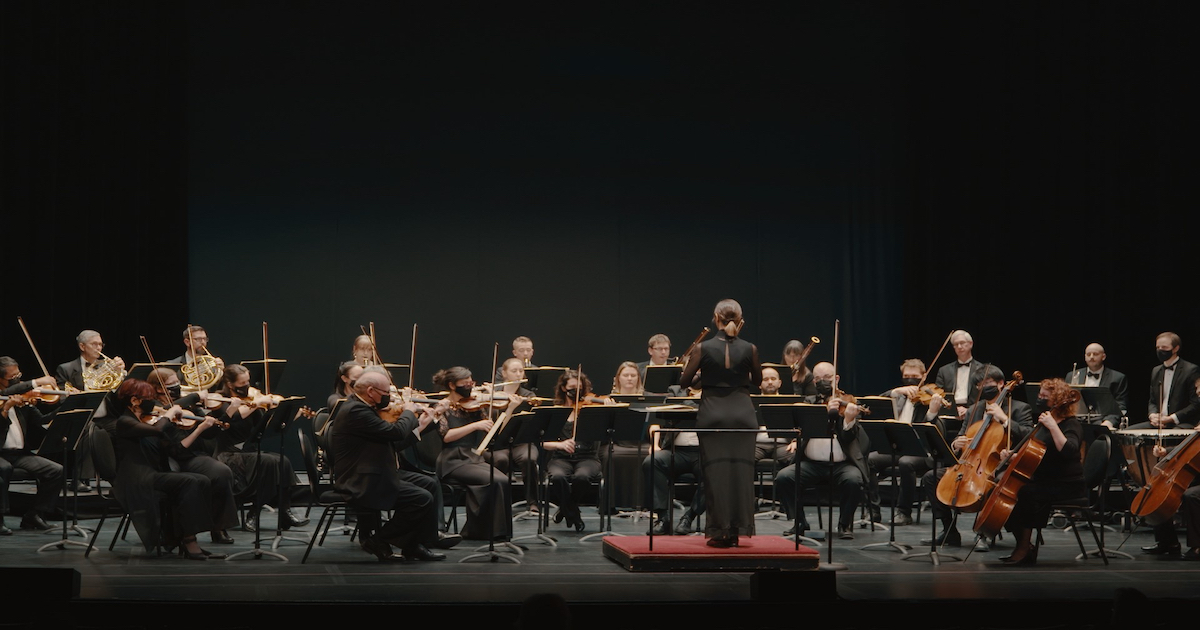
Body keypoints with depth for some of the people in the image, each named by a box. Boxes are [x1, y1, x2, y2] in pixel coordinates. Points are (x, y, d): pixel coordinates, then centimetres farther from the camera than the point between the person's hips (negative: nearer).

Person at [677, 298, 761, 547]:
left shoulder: (703, 348, -7)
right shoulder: (749, 349, -3)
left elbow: (684, 382, 1)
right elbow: (757, 379, 14)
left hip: (713, 414, -1)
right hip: (742, 413, 1)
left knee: (716, 472, 3)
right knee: (741, 471, 6)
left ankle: (719, 531, 2)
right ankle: (738, 529, 7)